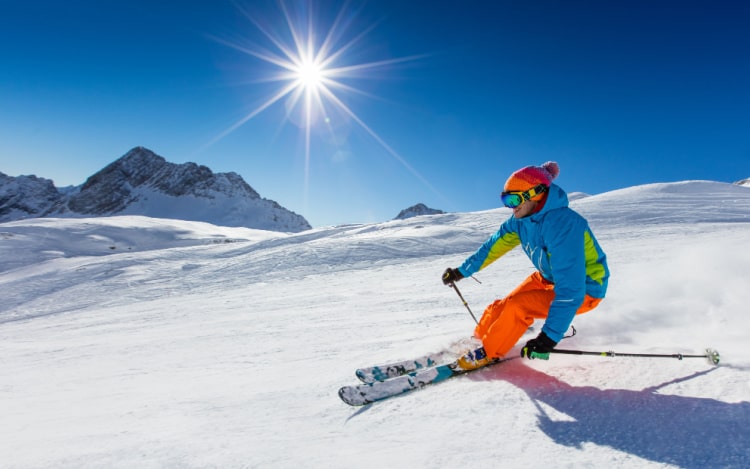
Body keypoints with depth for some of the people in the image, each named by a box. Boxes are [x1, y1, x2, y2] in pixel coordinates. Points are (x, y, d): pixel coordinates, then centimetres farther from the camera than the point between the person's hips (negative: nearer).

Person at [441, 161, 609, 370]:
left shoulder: (561, 224, -34)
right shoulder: (521, 219, -9)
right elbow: (494, 245, 5)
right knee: (501, 307, -2)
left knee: (516, 306, -23)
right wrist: (462, 271, 9)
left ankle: (487, 354, -3)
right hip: (548, 278, 8)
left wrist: (550, 337, -41)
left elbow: (570, 289, -38)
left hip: (584, 289, -7)